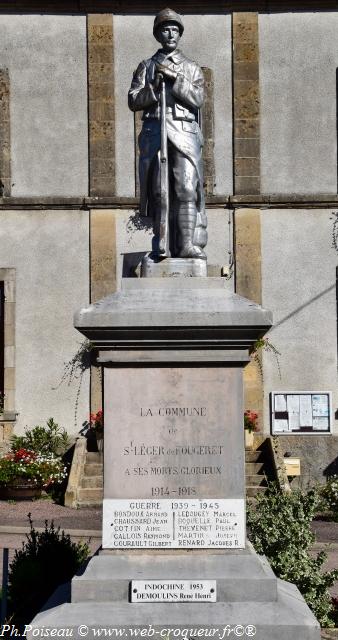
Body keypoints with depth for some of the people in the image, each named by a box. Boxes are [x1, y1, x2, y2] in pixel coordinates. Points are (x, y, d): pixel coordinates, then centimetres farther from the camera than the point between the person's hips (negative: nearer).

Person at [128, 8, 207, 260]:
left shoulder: (191, 68, 17)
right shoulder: (146, 66, 18)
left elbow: (197, 99, 1)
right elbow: (133, 101, 8)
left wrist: (174, 78, -7)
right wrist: (155, 87, -8)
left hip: (184, 132, -1)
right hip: (154, 131, 1)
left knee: (186, 188, -14)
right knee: (159, 190, -4)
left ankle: (187, 244, -18)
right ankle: (162, 245, -1)